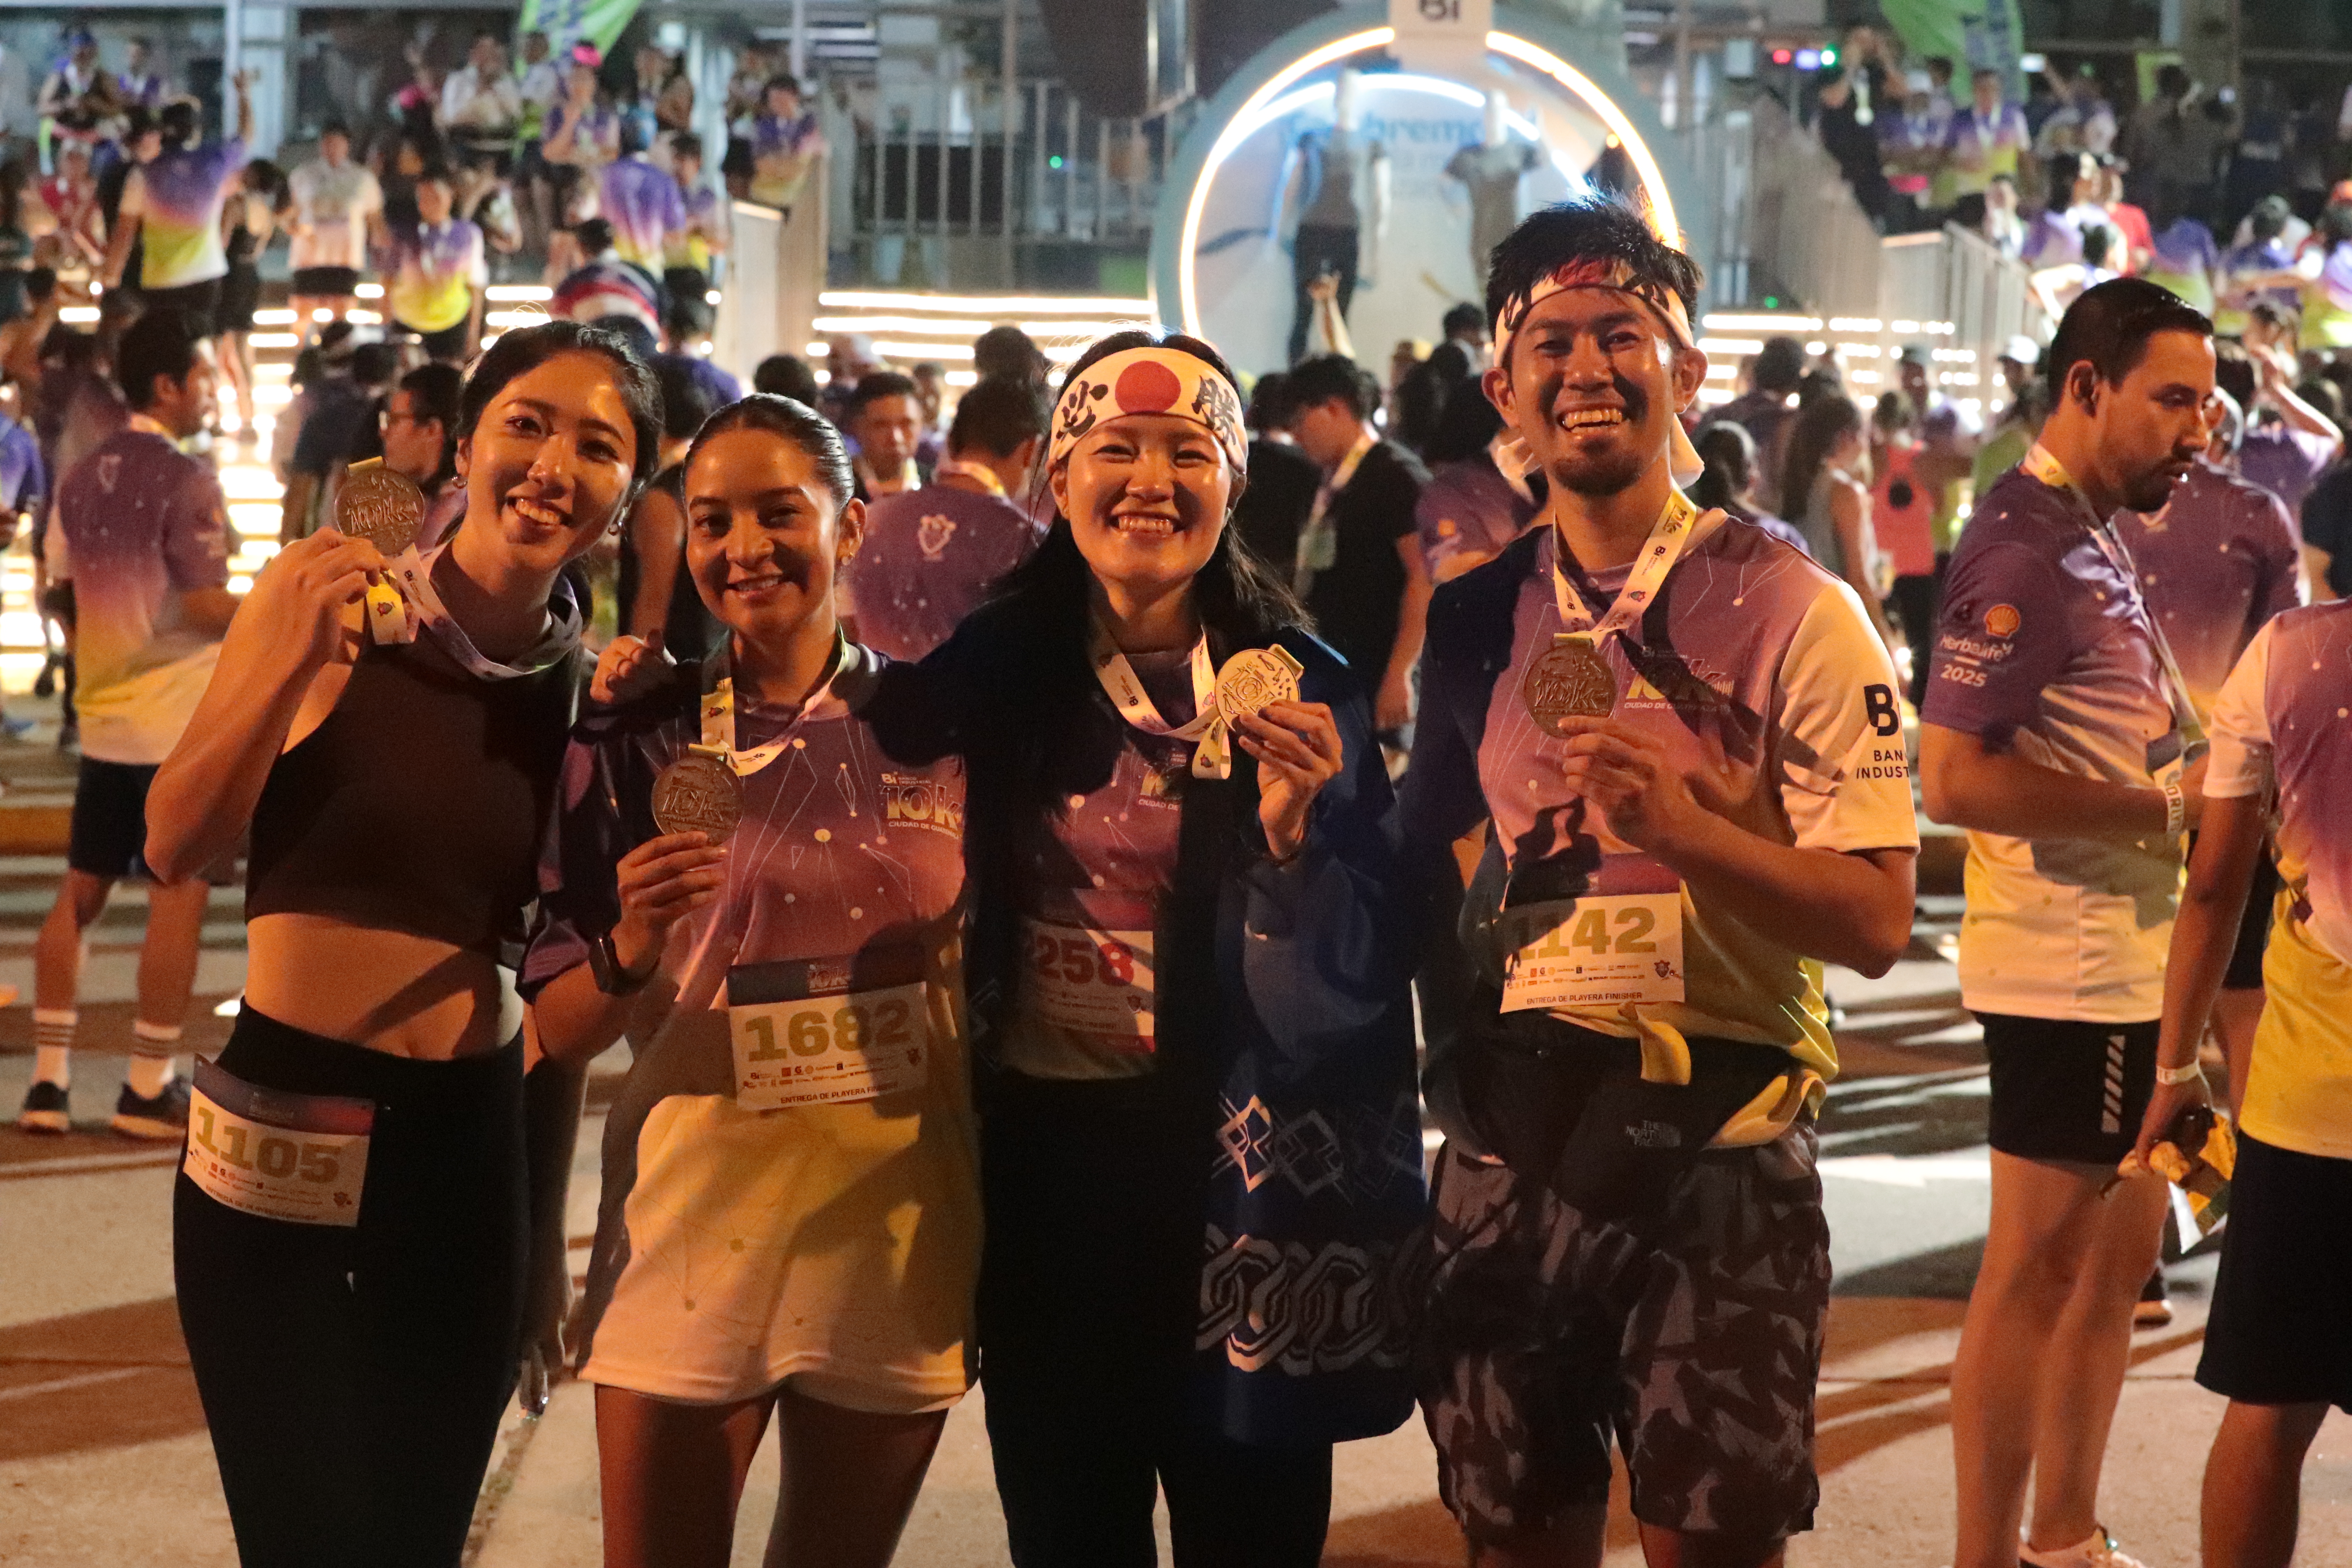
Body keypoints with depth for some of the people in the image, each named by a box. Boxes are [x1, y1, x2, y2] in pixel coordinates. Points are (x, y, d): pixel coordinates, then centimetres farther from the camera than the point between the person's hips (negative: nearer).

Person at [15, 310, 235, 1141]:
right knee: (177, 895, -1)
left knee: (80, 891, 11)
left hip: (103, 720, 7)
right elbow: (207, 607, -18)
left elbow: (61, 597, 13)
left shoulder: (81, 479, 9)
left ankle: (49, 1079, 11)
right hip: (183, 725, -7)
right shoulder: (187, 481, -13)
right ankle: (148, 1089, 1)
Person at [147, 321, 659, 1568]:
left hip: (470, 1146, 3)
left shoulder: (592, 688, 3)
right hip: (279, 1135, -3)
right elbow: (177, 848, -12)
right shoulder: (326, 594, -5)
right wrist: (298, 659, -26)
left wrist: (546, 1228, 13)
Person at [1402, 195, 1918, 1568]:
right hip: (1507, 1154, 4)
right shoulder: (1476, 619, 7)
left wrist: (1683, 827, -26)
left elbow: (1877, 921, -13)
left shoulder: (1795, 613, -7)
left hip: (1715, 1157, -4)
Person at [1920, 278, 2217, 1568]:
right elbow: (1954, 778, -26)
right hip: (2069, 963, -10)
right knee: (2038, 1266, -1)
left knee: (2113, 1254, 17)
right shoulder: (2026, 548, -17)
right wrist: (2162, 809, -20)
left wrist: (2192, 772, 4)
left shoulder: (2088, 532, 14)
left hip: (2124, 954, 10)